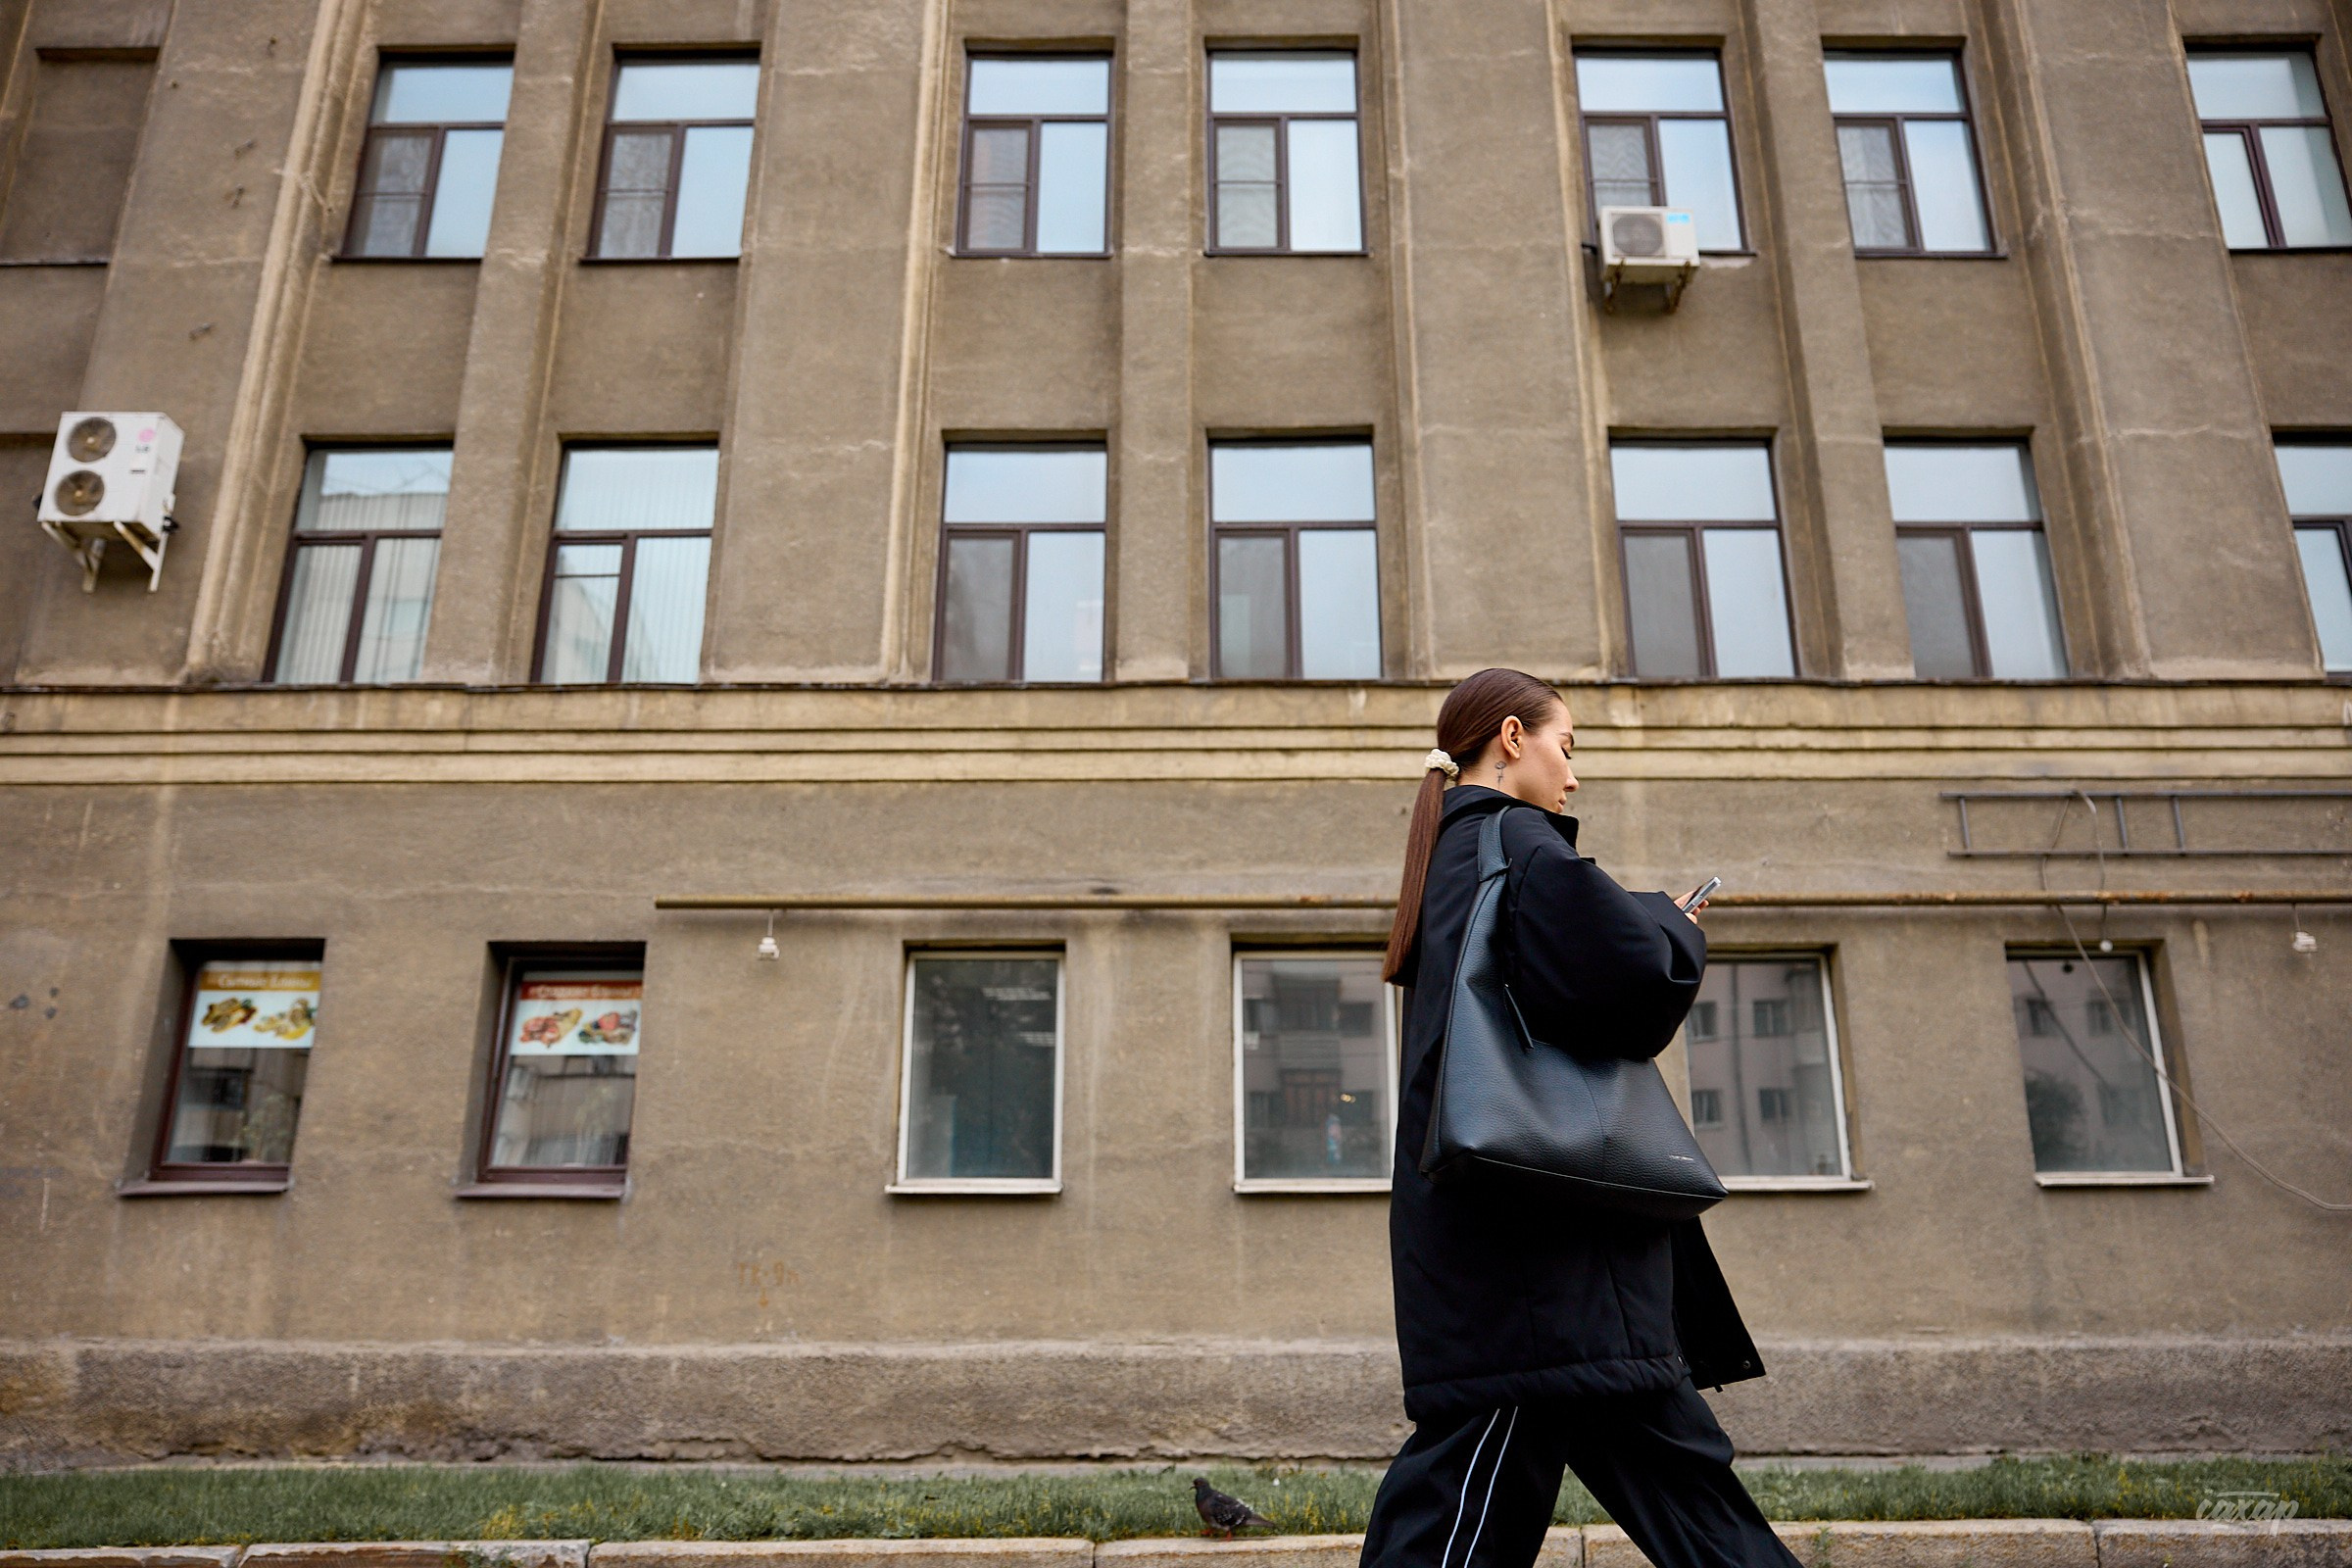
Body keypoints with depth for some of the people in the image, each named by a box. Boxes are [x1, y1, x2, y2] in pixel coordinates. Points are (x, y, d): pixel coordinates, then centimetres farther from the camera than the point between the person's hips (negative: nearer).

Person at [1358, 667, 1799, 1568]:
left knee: (1679, 1478, 10)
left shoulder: (1456, 854, 23)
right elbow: (1617, 970, -23)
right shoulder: (1513, 837, -8)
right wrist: (1675, 930, -1)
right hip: (1533, 1233, -10)